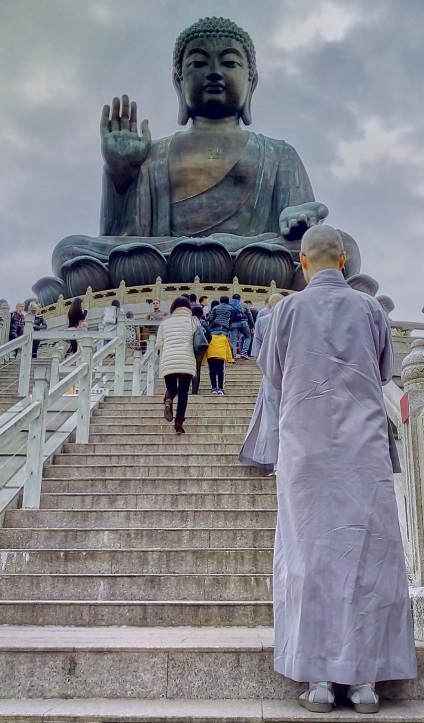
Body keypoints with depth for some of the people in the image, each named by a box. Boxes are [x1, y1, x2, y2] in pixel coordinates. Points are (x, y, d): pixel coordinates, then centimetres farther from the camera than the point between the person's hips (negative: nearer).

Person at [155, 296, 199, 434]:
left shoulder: (165, 322, 11)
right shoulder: (193, 321, 7)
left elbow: (159, 344, 8)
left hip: (168, 361, 1)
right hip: (187, 361, -1)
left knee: (171, 388, 15)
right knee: (183, 392, 6)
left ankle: (168, 401, -20)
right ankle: (179, 423, 0)